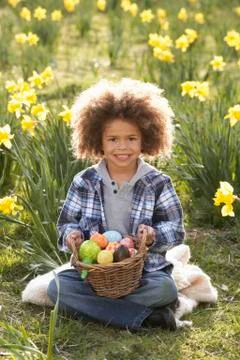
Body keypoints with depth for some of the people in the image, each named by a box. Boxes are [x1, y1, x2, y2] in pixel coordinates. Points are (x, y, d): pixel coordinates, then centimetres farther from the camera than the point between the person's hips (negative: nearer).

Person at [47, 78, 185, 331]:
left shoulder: (157, 184, 0)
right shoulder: (84, 183, 4)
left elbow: (175, 229, 1)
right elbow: (67, 222, 11)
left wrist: (154, 235, -20)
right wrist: (71, 234, -12)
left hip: (144, 270, -2)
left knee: (164, 289, -33)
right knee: (57, 286, -27)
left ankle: (94, 306, -17)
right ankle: (144, 317, -29)